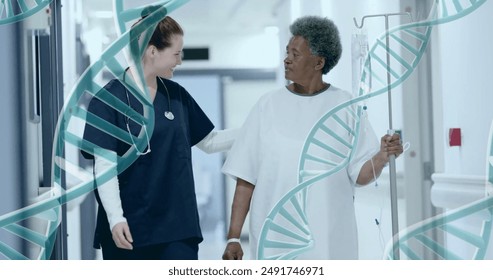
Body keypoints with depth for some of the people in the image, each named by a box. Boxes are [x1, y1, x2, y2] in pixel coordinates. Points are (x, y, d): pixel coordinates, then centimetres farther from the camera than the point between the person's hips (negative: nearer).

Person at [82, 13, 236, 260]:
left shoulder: (177, 96, 7)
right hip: (128, 227, -4)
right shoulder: (108, 100, -8)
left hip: (177, 224, 4)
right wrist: (115, 218, -19)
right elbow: (105, 166, -12)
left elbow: (209, 141, 16)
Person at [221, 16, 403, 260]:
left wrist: (383, 156, -20)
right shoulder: (268, 106, 3)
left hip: (330, 240, 0)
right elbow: (246, 178, 2)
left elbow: (360, 175, 1)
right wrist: (234, 237, -3)